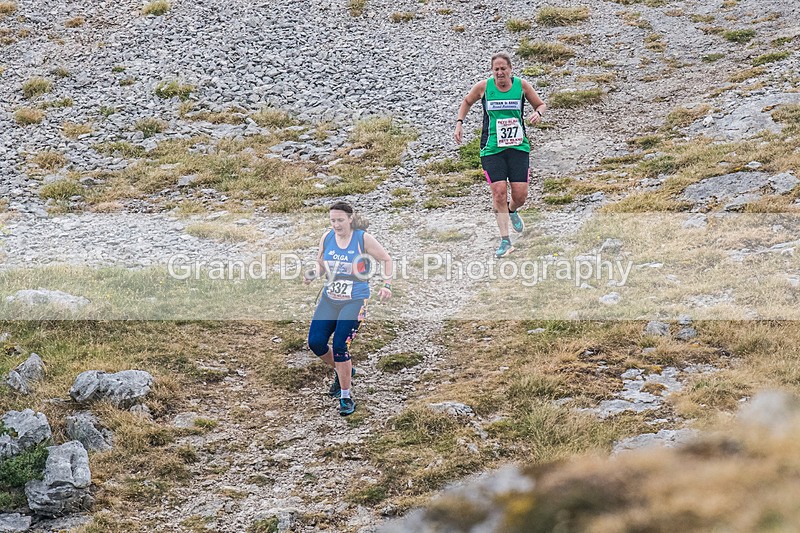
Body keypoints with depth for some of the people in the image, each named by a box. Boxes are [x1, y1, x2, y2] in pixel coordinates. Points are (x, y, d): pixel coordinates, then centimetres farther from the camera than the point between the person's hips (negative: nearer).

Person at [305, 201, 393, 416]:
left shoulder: (363, 239, -9)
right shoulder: (327, 238, 1)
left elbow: (386, 259, 3)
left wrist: (387, 285, -8)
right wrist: (313, 274, -7)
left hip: (355, 301, -5)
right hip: (329, 299, 5)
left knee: (340, 346, -14)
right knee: (315, 342, -7)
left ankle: (346, 397, 0)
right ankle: (340, 372, 24)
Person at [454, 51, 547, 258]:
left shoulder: (521, 85, -1)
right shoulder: (483, 86, -2)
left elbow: (541, 104, 12)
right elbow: (467, 102, 17)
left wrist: (538, 113, -10)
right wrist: (459, 123, 4)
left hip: (518, 147, 1)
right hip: (492, 148, -1)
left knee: (520, 194, -3)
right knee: (499, 191, -12)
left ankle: (512, 211, 36)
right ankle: (505, 242, -6)